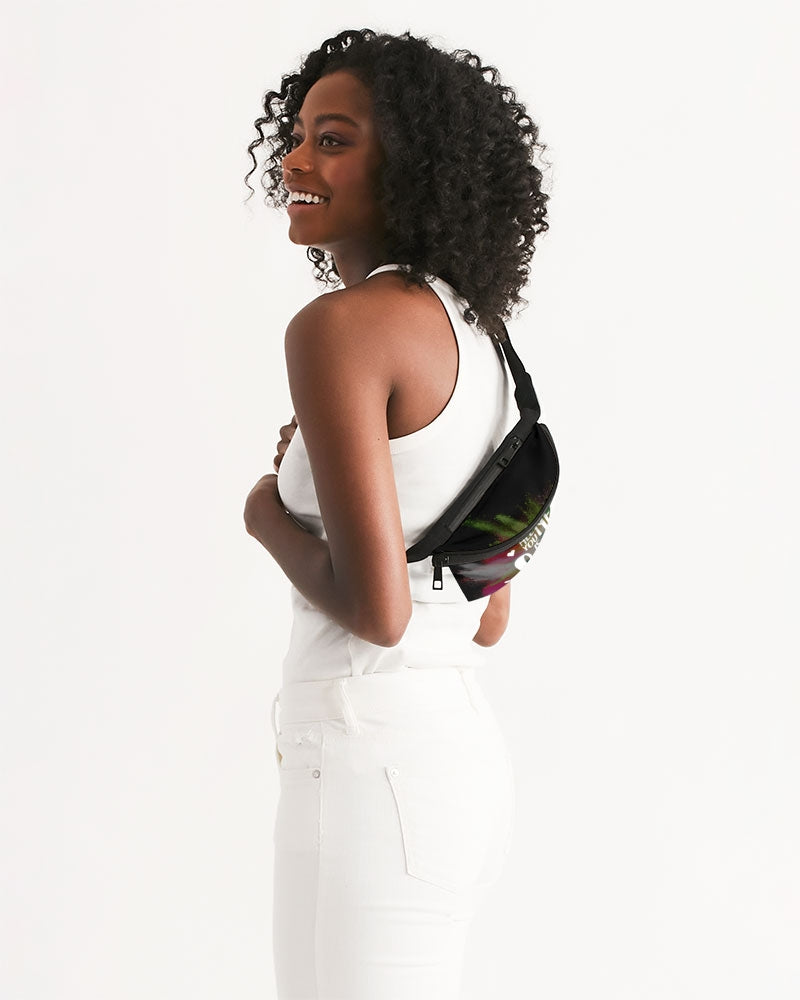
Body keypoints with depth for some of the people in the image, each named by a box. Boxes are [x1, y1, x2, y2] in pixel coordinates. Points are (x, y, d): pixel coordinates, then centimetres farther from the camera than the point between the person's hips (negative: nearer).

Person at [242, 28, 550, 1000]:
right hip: (465, 748, 10)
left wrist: (271, 517, -2)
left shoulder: (341, 325, -13)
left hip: (373, 763, -9)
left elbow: (375, 607, -20)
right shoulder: (474, 333, 13)